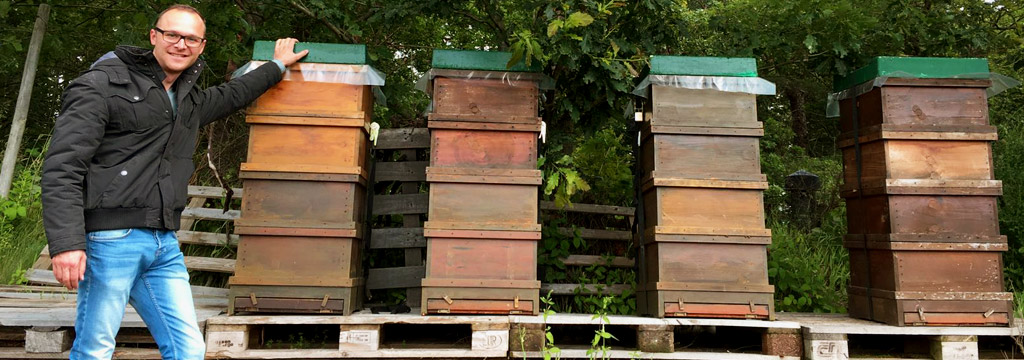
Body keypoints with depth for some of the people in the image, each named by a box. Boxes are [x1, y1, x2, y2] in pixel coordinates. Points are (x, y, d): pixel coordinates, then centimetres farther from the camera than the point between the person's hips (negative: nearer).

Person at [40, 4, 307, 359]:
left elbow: (230, 95, 41)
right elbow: (62, 166, -11)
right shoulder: (103, 83, -4)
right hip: (112, 238, -6)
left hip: (164, 246, 7)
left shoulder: (189, 100, 17)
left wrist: (277, 65, 49)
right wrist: (66, 242, -20)